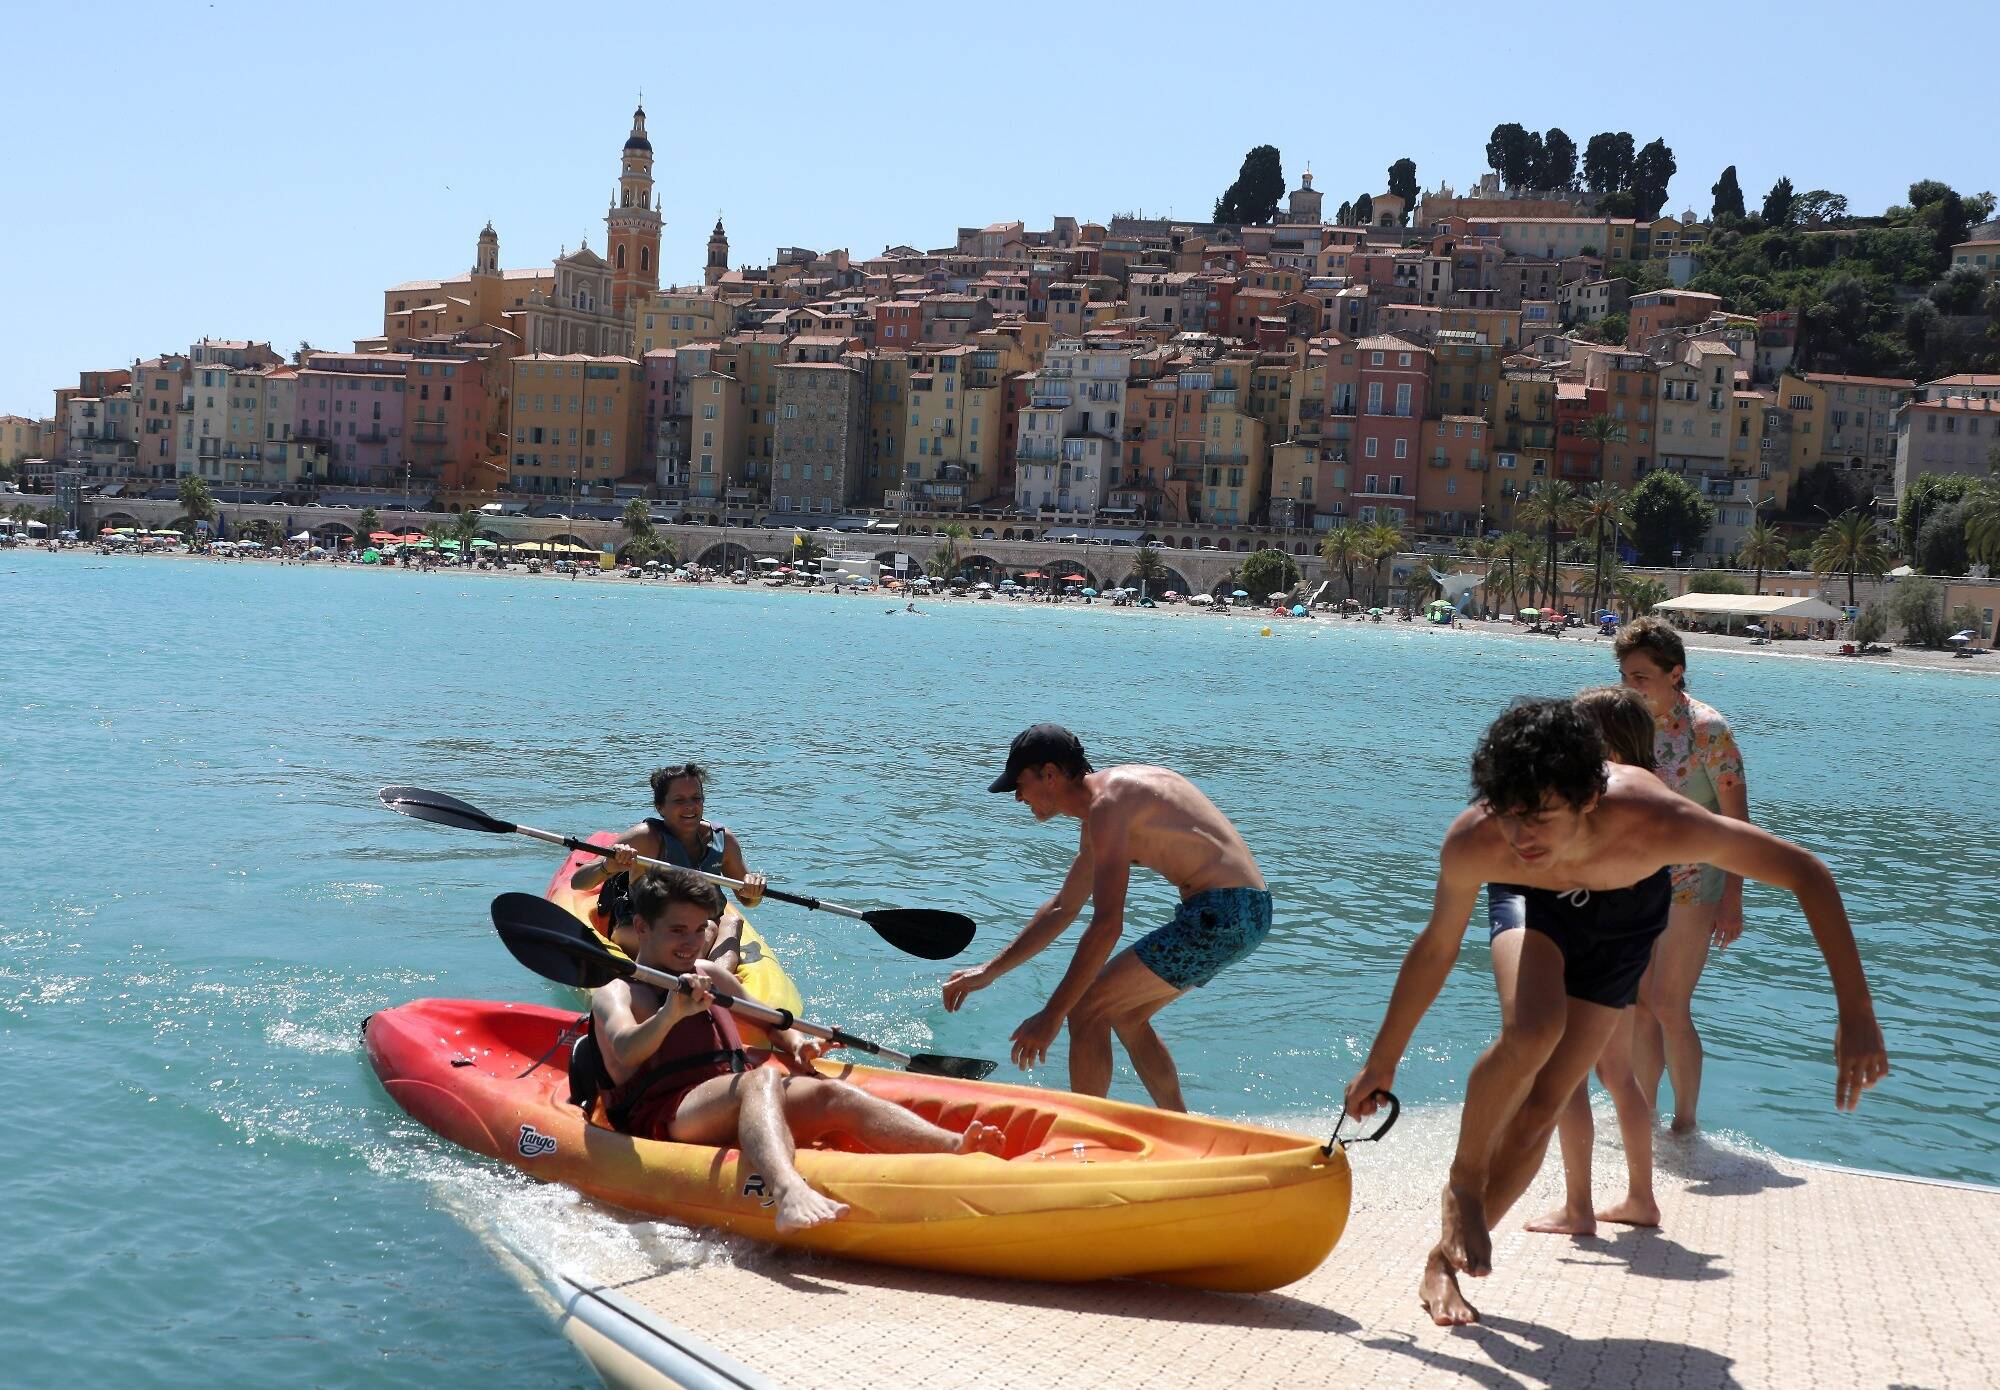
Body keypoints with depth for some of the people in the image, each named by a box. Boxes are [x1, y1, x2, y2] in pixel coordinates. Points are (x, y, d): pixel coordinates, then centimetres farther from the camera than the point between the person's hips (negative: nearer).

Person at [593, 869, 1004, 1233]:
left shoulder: (709, 976, 28)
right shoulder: (617, 994, 8)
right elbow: (627, 1051, -14)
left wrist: (791, 1040, 14)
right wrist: (671, 1014, -34)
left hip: (735, 1105, 6)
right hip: (666, 1118, -6)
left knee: (832, 1094, -22)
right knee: (762, 1080, -36)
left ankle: (955, 1147, -44)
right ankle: (788, 1192, -68)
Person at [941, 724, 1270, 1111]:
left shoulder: (1108, 802, -14)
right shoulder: (1104, 804, 18)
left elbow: (1107, 924, -21)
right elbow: (1063, 909, 28)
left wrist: (1052, 1016, -19)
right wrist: (989, 972, 31)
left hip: (1221, 913, -10)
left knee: (1088, 1009, -7)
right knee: (1125, 1015, 22)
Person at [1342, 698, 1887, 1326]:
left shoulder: (1657, 822, -43)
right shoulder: (1471, 843, -37)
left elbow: (1807, 873, -31)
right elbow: (1436, 948, -15)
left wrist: (1856, 1013, -34)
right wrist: (1382, 1060, -5)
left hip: (1624, 910, 1)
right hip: (1530, 899, 0)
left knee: (1542, 1104, -1)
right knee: (1530, 1032, -30)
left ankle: (1448, 1257, 16)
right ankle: (1463, 1184, -5)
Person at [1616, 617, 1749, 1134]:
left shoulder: (1706, 729, -14)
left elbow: (1736, 820, -13)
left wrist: (1732, 900, -17)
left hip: (1694, 884, -6)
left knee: (1669, 1007, -7)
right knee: (1638, 1006, 8)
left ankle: (1685, 1124, 7)